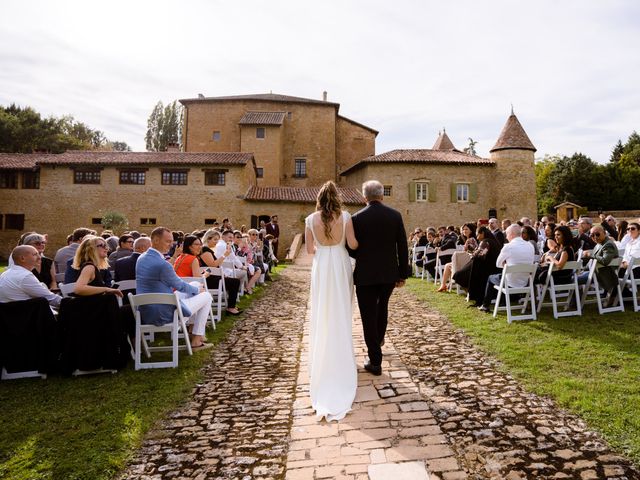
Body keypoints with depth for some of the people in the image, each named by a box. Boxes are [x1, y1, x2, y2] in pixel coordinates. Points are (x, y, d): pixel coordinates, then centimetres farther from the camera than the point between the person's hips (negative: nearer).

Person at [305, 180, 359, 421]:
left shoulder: (311, 219, -5)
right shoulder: (345, 216, -8)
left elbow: (309, 250, 0)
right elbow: (353, 244, -8)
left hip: (321, 268, 1)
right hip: (340, 266, 0)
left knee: (322, 313, 12)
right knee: (341, 314, 12)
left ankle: (323, 358, 22)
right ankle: (341, 356, 22)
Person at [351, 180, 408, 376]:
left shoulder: (357, 218, -9)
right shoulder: (395, 215, -2)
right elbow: (403, 247, -1)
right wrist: (403, 274, 6)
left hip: (365, 274, -3)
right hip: (389, 273, 4)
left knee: (369, 316, 5)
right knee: (382, 306, 28)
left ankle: (375, 362, 8)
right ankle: (379, 339, 49)